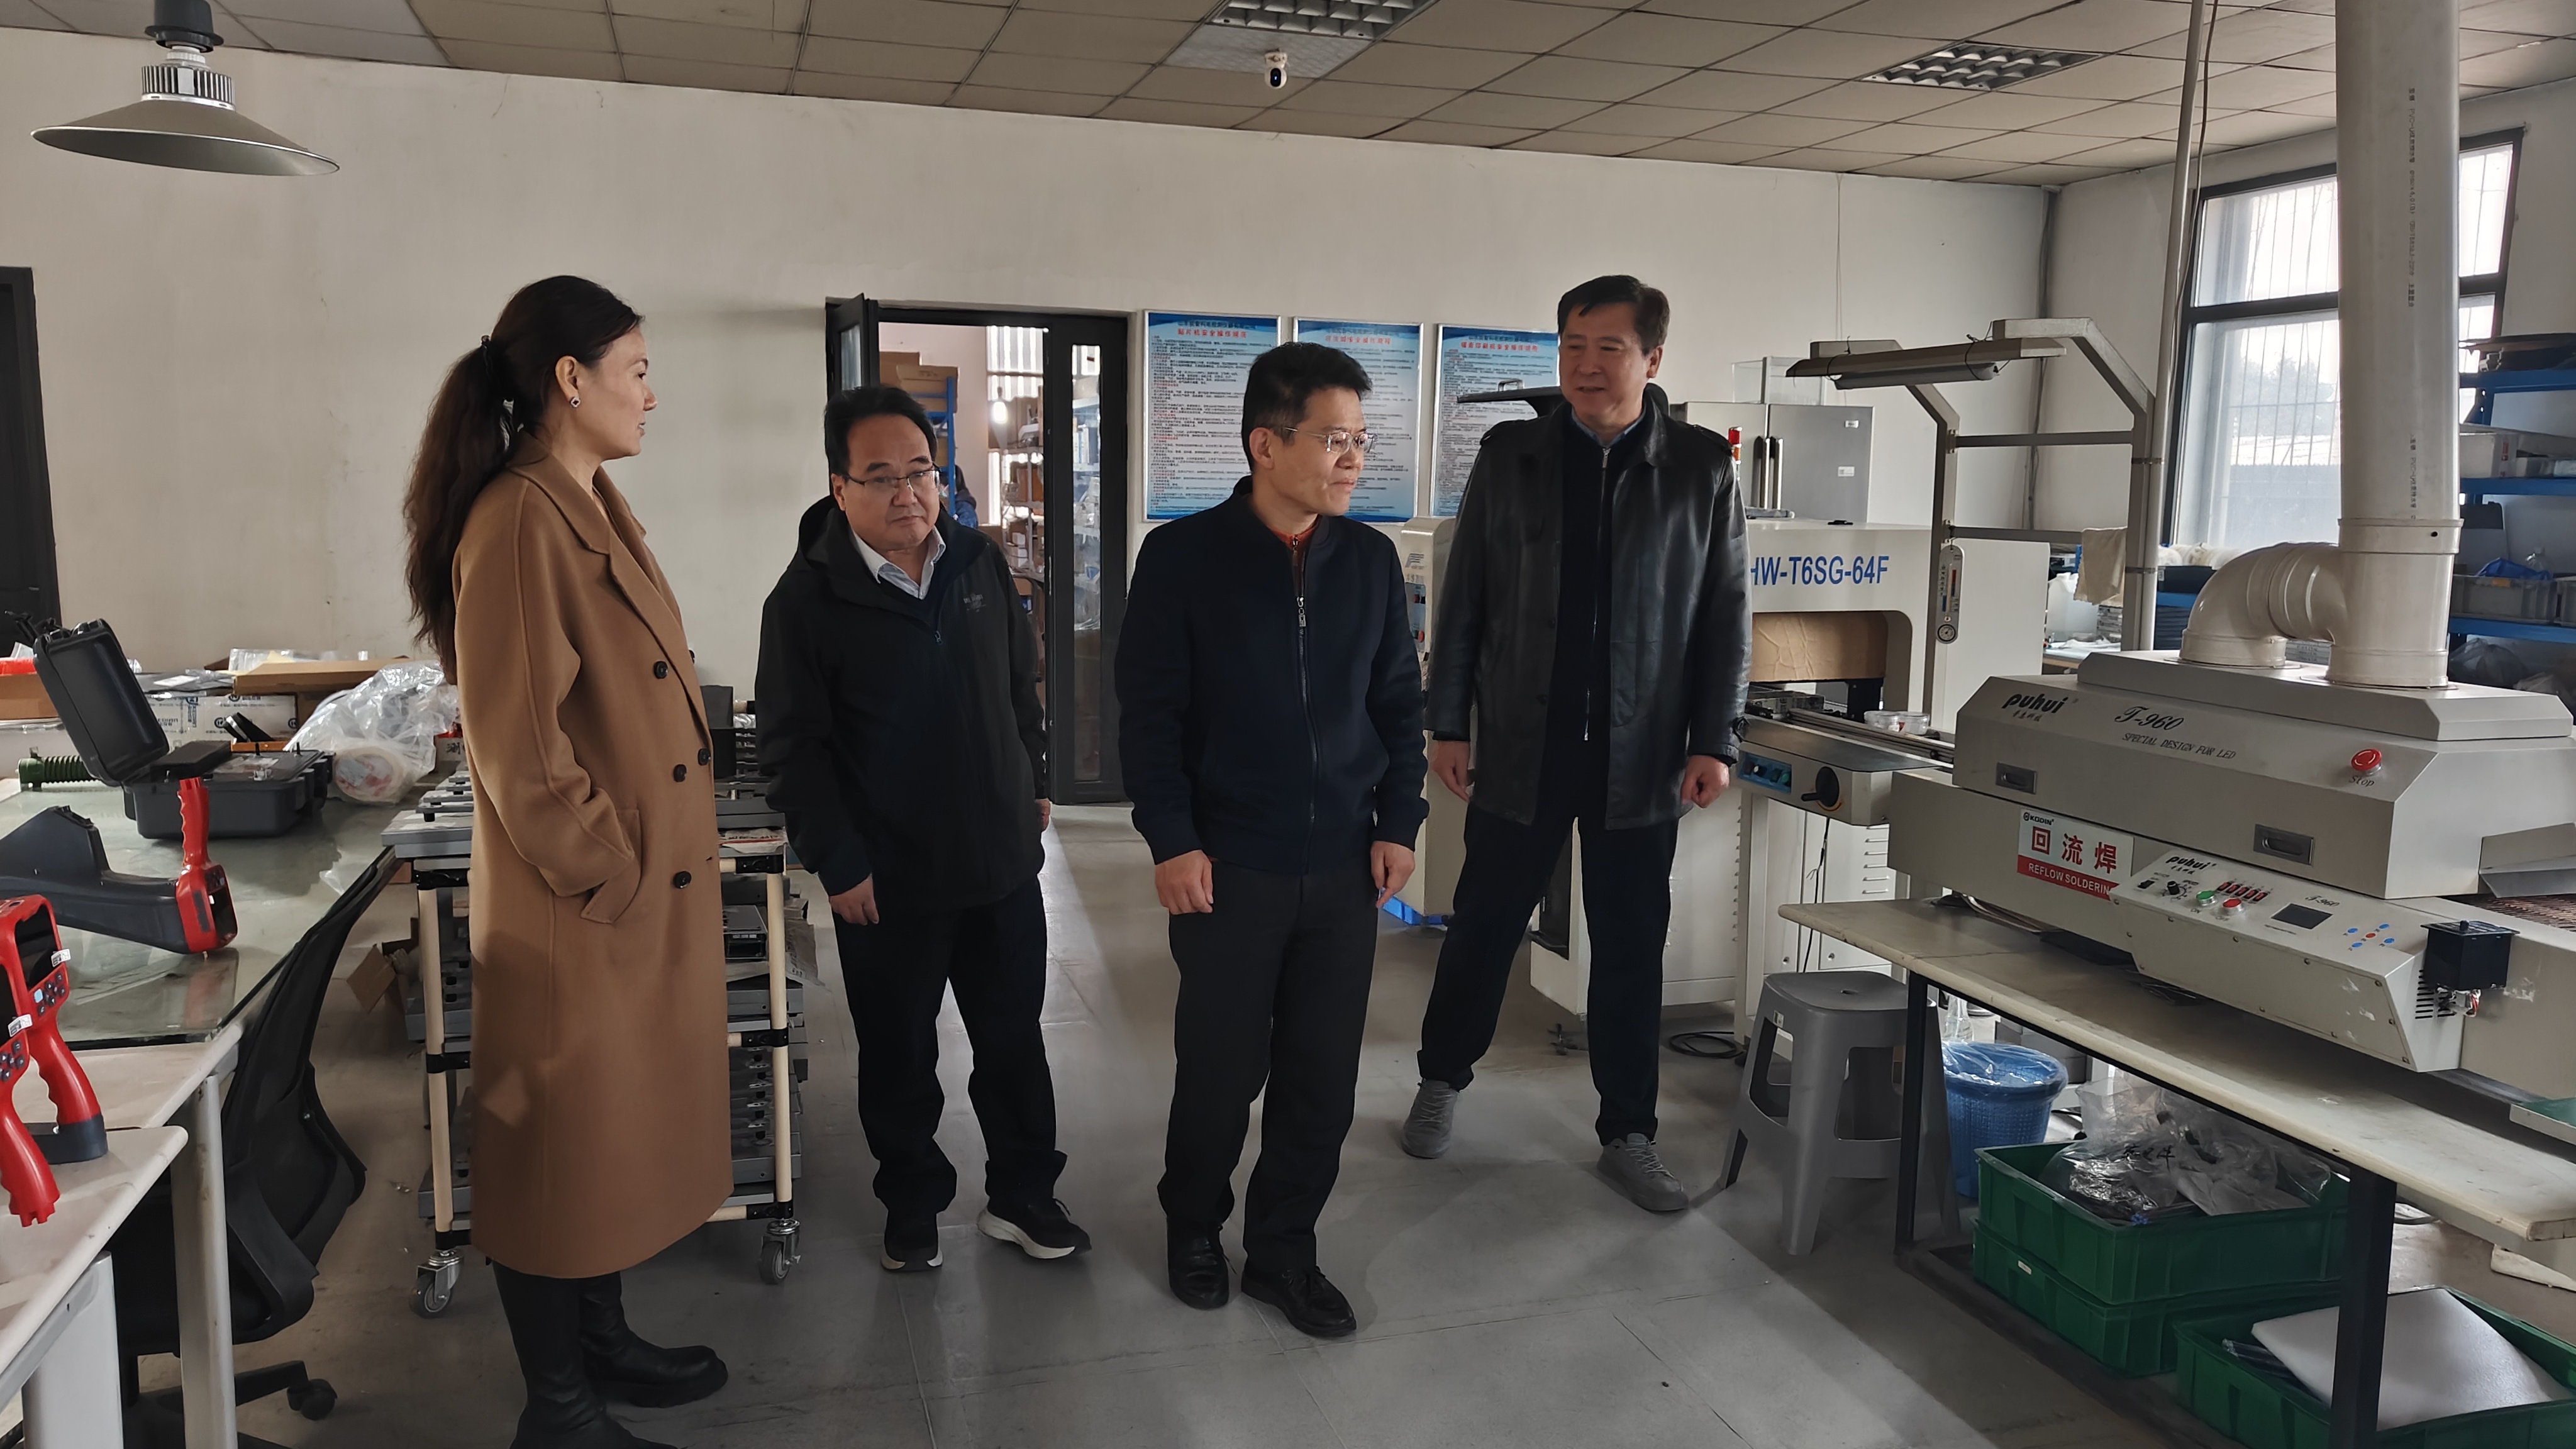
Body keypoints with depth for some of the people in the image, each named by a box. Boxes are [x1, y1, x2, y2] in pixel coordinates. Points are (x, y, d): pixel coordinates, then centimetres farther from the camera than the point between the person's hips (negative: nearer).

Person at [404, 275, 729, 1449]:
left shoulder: (596, 509, 11)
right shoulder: (519, 526, -20)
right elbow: (519, 750, -23)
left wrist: (668, 867, 15)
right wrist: (612, 881, -16)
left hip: (653, 890, 9)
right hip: (581, 911, -9)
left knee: (620, 1129, 21)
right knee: (564, 1144, 6)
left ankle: (602, 1341, 38)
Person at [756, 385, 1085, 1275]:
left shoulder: (981, 566, 1)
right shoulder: (808, 598, -12)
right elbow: (793, 747, -11)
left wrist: (1032, 786, 14)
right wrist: (838, 863, -13)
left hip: (1002, 860, 4)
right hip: (887, 882, -4)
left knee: (1014, 1037, 15)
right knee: (898, 1057, 13)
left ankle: (1022, 1195, 32)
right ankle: (913, 1206, 33)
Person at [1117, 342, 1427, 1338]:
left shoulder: (1370, 558, 4)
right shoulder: (1183, 557, -7)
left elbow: (1399, 701, 10)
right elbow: (1148, 712, -6)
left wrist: (1398, 824, 3)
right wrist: (1171, 841, -12)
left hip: (1344, 864, 4)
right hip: (1228, 864, -3)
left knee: (1324, 1076, 9)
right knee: (1222, 1067, 9)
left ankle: (1283, 1251, 27)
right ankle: (1194, 1227, 34)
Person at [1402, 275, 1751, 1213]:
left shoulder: (1701, 467, 0)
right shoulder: (1509, 456, 1)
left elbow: (1724, 615, 2)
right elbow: (1464, 599, 3)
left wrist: (1714, 741, -4)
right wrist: (1448, 725, 0)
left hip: (1640, 758, 0)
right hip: (1521, 748, 0)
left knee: (1631, 951, 8)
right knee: (1482, 927, 11)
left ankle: (1627, 1135, 23)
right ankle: (1442, 1082, 34)